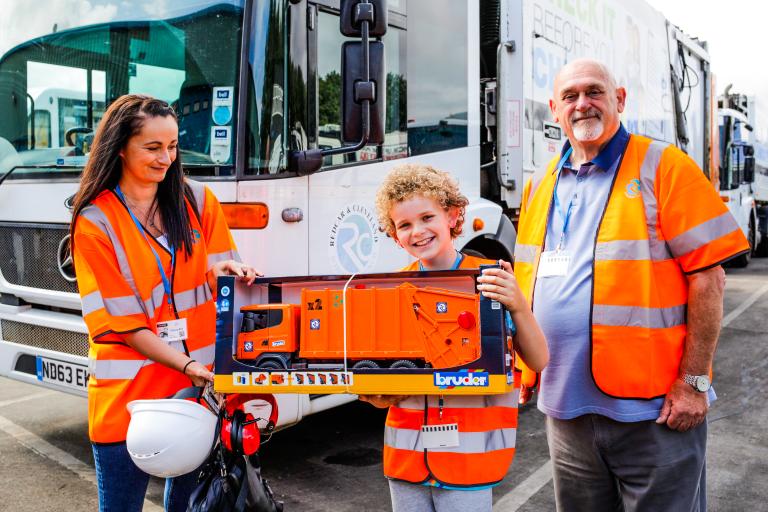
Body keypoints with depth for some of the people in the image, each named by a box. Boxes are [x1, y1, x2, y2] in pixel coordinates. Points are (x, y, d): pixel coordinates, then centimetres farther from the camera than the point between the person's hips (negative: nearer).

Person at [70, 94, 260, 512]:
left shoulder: (198, 201, 4)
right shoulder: (94, 223, -5)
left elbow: (221, 276, 9)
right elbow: (122, 322, -8)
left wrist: (226, 270, -16)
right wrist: (188, 365, -18)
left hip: (200, 384, 3)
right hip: (127, 397, -2)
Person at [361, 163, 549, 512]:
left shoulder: (491, 280, -6)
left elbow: (539, 362, -7)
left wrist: (518, 306, -22)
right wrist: (375, 395, -12)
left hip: (469, 456, -3)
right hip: (406, 455, 3)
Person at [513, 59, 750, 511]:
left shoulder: (663, 167, -5)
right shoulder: (541, 185, 11)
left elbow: (708, 275, -10)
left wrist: (693, 381, -13)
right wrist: (525, 370, 9)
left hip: (653, 407, -5)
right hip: (565, 405, 5)